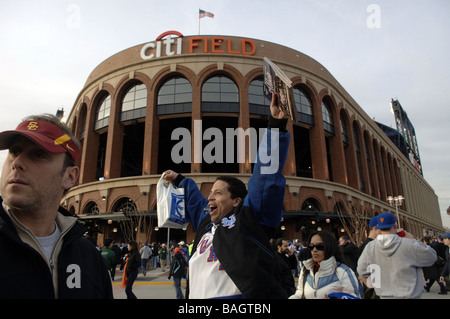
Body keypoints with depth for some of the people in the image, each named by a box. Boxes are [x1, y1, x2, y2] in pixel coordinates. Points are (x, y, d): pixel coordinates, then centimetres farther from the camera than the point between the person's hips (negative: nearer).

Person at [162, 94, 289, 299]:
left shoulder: (248, 216, 1)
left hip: (238, 295, -6)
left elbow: (267, 173, -5)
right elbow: (195, 199, 38)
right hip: (198, 295, 7)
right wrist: (179, 180, 49)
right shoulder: (206, 221, 19)